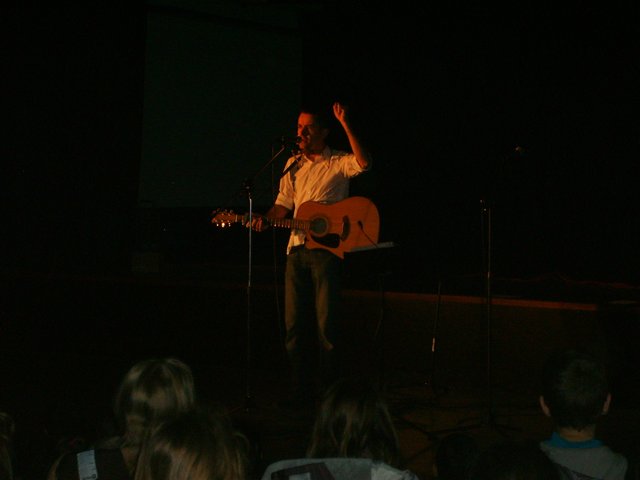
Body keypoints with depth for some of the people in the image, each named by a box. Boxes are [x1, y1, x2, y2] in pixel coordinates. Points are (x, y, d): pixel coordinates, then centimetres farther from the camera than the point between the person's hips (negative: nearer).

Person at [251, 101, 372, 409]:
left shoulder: (338, 163, -1)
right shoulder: (293, 164, 17)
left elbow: (364, 163, -22)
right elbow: (284, 203, 18)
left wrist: (345, 124, -26)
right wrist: (265, 219, -2)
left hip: (327, 247, -6)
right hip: (297, 248, 6)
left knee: (326, 323, -5)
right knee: (294, 324, 6)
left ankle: (329, 392, 4)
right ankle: (301, 391, 13)